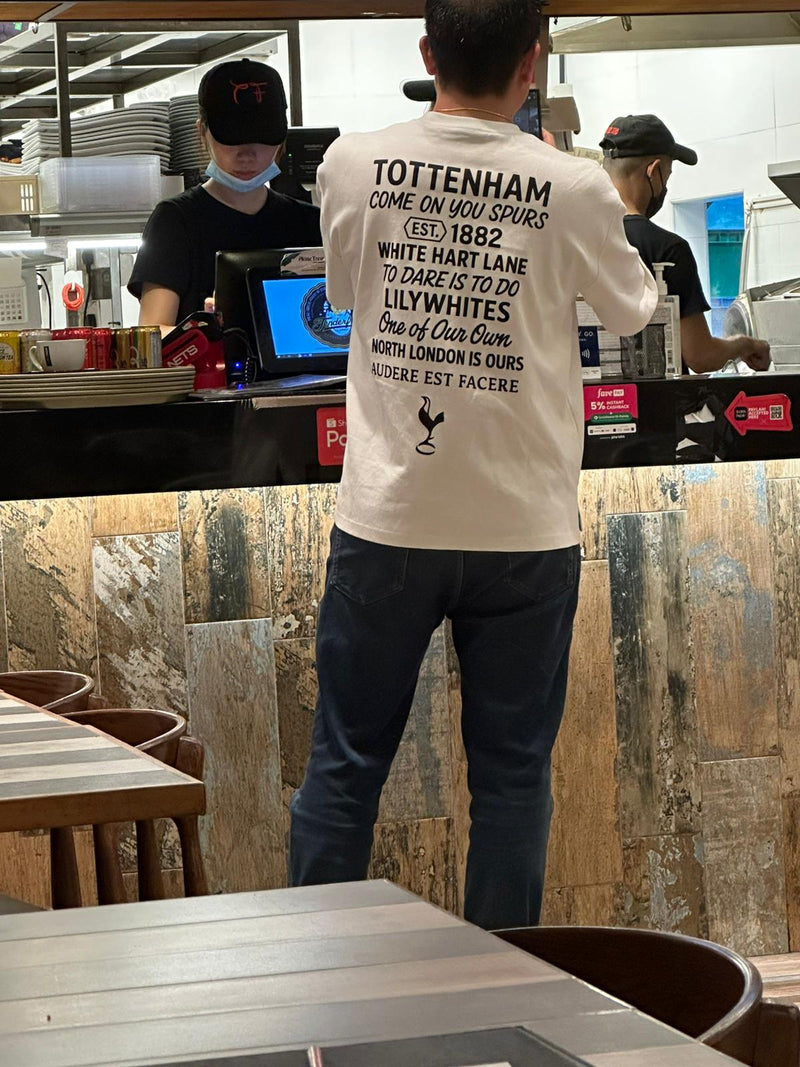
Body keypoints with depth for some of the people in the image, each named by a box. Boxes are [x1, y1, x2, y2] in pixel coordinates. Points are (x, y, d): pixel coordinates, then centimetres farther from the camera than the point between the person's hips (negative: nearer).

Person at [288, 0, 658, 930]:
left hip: (387, 522, 1)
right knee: (511, 772, 8)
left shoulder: (354, 165, -4)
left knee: (345, 761, 9)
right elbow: (632, 310, 11)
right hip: (525, 530, -1)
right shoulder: (574, 190, -9)